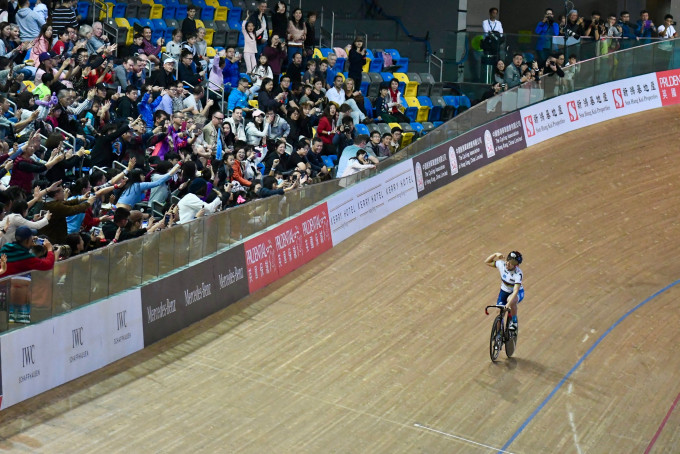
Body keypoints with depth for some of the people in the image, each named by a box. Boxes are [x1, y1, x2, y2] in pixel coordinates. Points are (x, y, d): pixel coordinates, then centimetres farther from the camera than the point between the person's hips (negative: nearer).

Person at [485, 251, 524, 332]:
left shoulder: (518, 273, -34)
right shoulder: (501, 264, -20)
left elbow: (515, 291, -42)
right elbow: (487, 262, -5)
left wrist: (508, 305, -52)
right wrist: (495, 254, -23)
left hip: (517, 293, -5)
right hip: (504, 291, 5)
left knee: (510, 300, -38)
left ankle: (514, 322, -13)